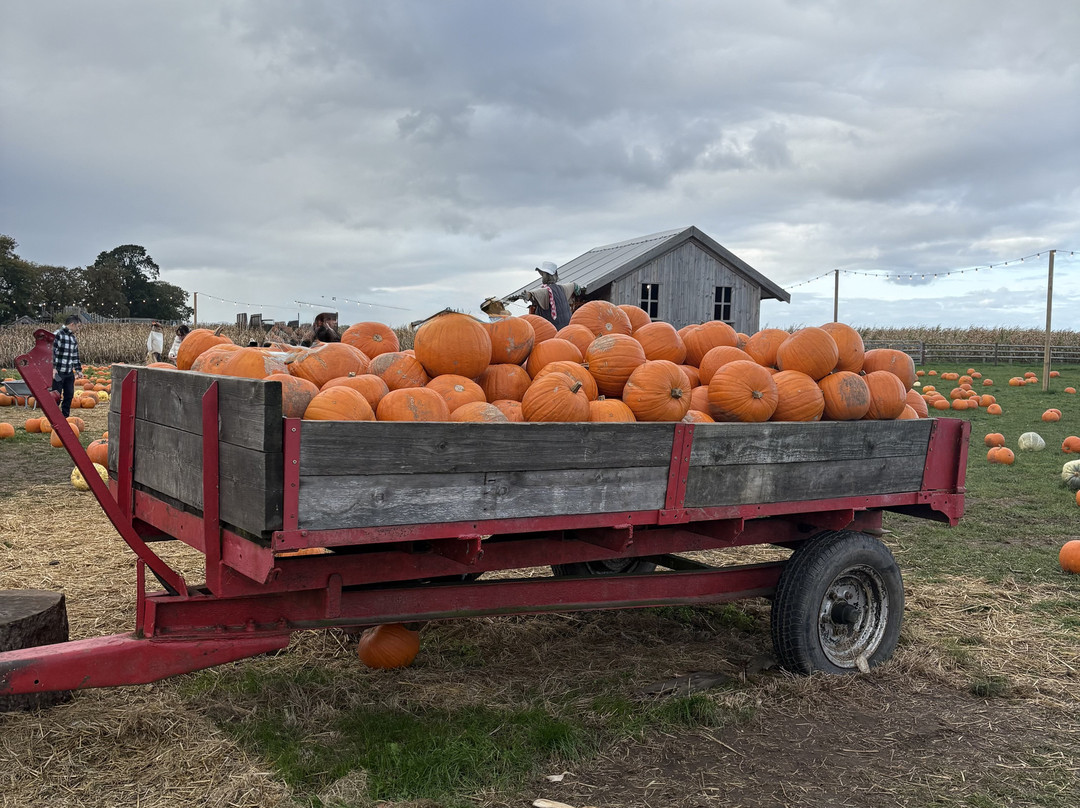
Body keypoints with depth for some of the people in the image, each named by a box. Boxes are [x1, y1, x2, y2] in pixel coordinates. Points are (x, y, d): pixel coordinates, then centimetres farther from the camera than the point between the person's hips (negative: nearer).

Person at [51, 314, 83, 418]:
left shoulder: (73, 338, 15)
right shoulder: (57, 334, -12)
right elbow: (51, 351, -17)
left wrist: (78, 369, 20)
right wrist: (53, 367, -22)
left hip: (69, 373, 8)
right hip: (58, 372, -8)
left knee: (69, 395, 11)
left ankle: (65, 417, 22)